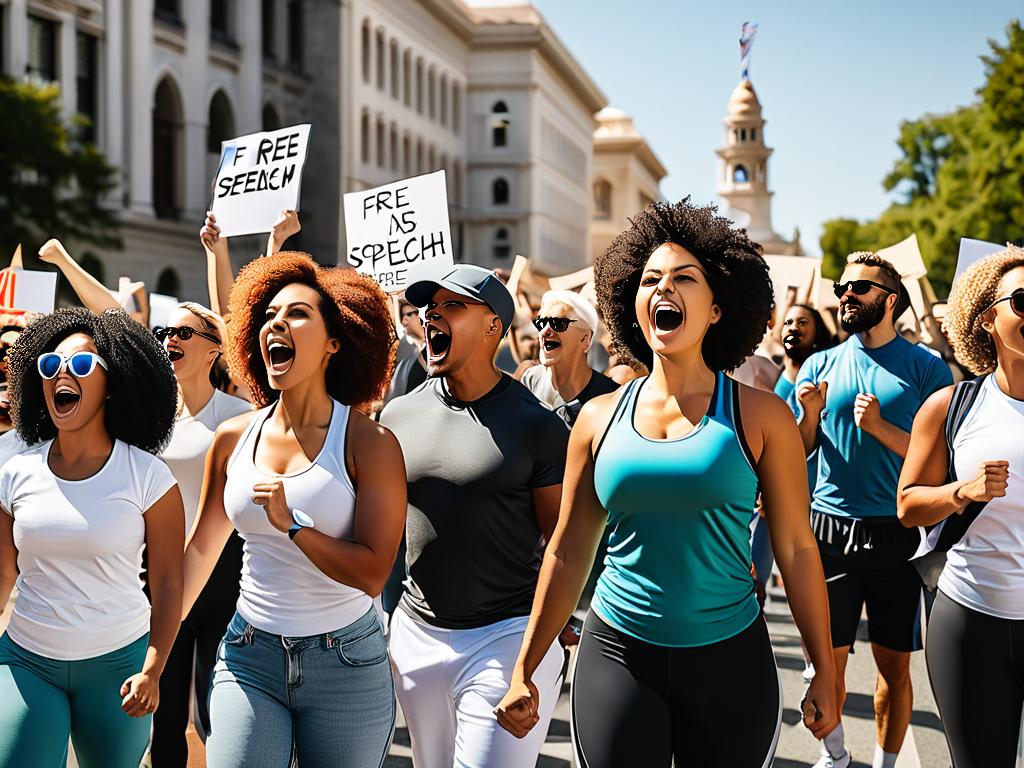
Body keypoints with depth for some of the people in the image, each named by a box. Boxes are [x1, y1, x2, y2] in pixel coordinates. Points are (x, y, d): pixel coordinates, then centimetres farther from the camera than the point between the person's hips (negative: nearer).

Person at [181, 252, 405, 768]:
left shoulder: (369, 443, -10)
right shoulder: (233, 438, 2)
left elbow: (372, 575, -15)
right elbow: (202, 547, 14)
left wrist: (292, 523, -23)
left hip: (346, 664, -3)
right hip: (249, 657, 3)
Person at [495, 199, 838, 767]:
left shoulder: (760, 417, -3)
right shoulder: (599, 418, 3)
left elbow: (796, 549, -1)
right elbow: (569, 554, 8)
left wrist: (825, 673, -1)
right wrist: (525, 671, 8)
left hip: (729, 662, -1)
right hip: (617, 657, 1)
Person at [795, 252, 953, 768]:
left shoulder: (925, 367, 0)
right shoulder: (820, 365, 7)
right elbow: (798, 452, 11)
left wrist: (880, 426, -17)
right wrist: (810, 415, -9)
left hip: (898, 533, -2)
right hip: (830, 529, 2)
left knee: (894, 664, 6)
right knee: (828, 658, 7)